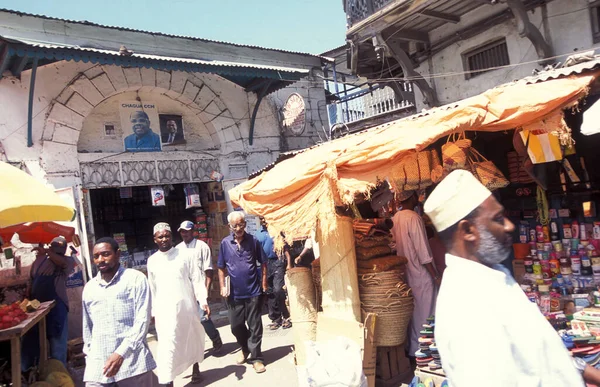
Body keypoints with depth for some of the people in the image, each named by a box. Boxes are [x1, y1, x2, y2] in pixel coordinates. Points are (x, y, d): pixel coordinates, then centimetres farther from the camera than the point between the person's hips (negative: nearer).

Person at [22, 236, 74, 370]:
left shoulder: (68, 261, -1)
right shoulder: (39, 260, 10)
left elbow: (63, 262, -26)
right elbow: (31, 282, 16)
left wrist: (46, 251, -27)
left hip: (56, 307, -4)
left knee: (58, 345, 3)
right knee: (30, 342, 14)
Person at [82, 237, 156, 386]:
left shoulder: (135, 278, -2)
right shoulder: (89, 288, 13)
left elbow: (142, 320, -8)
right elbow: (87, 327, 20)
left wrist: (121, 353, -15)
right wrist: (89, 357, 14)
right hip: (98, 366, 3)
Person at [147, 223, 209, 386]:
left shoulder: (185, 255, -2)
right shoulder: (152, 260, 6)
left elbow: (197, 280, -3)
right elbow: (152, 288, 11)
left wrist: (203, 301, -11)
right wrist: (153, 311, 12)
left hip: (186, 305, 0)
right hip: (164, 309, 1)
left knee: (192, 339, 15)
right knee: (167, 345, -5)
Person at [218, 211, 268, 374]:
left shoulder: (253, 240, -4)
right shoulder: (225, 243, -1)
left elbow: (263, 263, 3)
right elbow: (221, 267, 6)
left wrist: (264, 282, -3)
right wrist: (222, 286, -2)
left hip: (253, 291, -2)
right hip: (234, 293, 2)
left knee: (255, 326, 4)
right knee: (236, 326, 14)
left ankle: (256, 357, 17)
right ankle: (245, 349, 39)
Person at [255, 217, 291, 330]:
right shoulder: (258, 235, 13)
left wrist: (288, 263, -9)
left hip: (277, 262, -4)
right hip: (265, 265, 4)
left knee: (278, 289, -16)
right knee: (269, 293, 7)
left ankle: (286, 316, 0)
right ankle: (275, 319, 18)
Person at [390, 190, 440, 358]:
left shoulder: (395, 218, 4)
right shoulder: (414, 218, -20)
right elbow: (423, 252, -21)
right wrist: (436, 276, -14)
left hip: (405, 273, 8)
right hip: (421, 275, -8)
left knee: (412, 314, 19)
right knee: (424, 316, 5)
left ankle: (412, 349, 30)